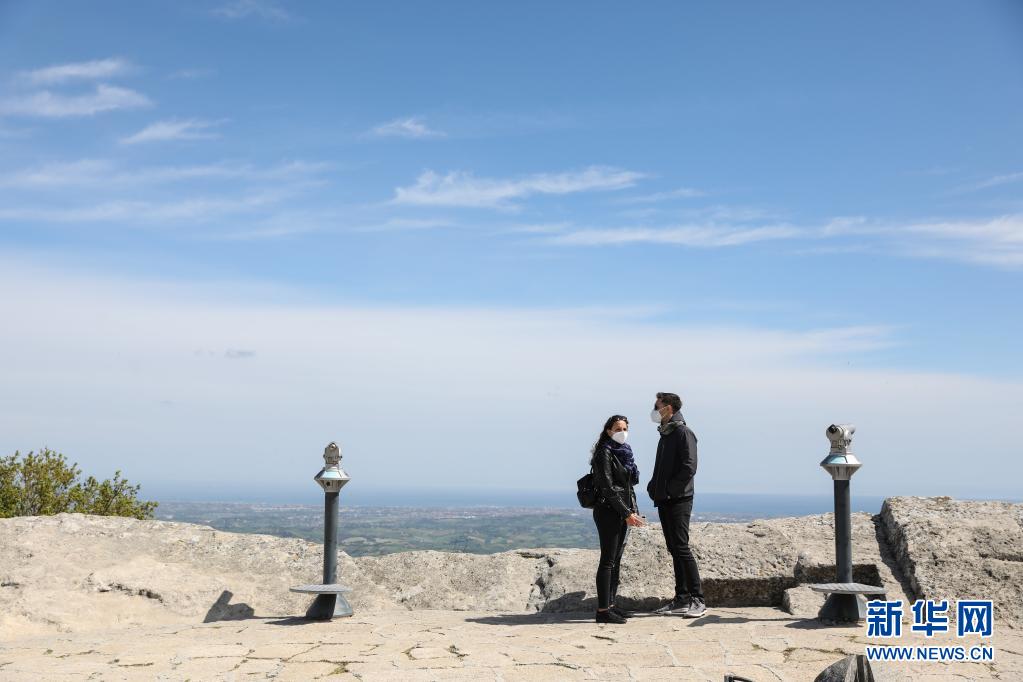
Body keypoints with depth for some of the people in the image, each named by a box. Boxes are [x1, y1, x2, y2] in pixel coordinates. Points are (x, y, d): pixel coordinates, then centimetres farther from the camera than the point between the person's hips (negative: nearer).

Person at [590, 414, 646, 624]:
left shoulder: (624, 452, 16)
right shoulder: (605, 453, -10)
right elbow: (608, 488, -16)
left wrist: (633, 511, 10)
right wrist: (627, 513, -17)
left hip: (622, 513, 9)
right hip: (608, 511, -9)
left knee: (616, 561, 11)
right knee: (608, 561, -8)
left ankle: (610, 605, 17)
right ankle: (603, 610, -6)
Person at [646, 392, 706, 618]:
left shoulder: (683, 433, -9)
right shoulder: (665, 434, 18)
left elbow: (689, 467, -17)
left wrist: (670, 490, -15)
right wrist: (653, 488, 9)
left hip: (679, 500, -9)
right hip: (664, 501, 9)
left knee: (682, 548, -10)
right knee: (675, 550, 9)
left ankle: (698, 600, -6)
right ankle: (682, 599, 13)